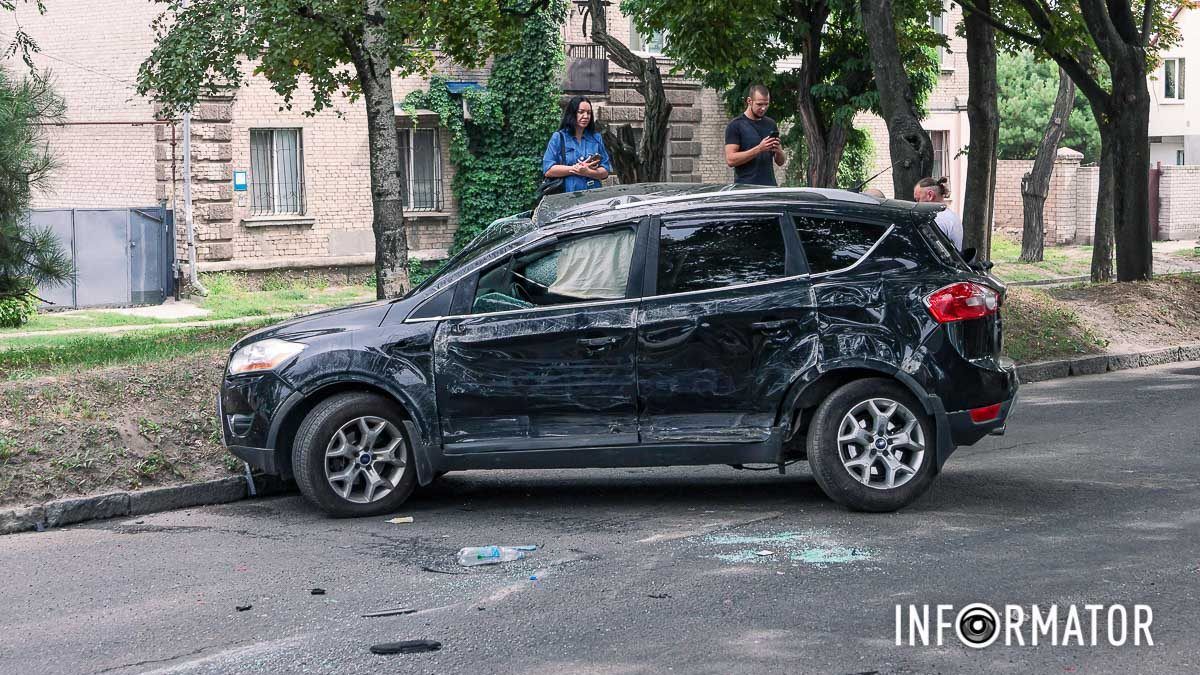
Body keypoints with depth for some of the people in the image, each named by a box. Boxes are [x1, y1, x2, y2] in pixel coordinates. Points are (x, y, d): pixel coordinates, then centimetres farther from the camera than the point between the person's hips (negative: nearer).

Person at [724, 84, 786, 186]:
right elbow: (730, 159, -12)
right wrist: (759, 149, -18)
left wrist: (778, 151, -5)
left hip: (769, 184, 5)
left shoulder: (771, 124, 15)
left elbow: (781, 162, 18)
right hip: (745, 187, -5)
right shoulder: (736, 125, -1)